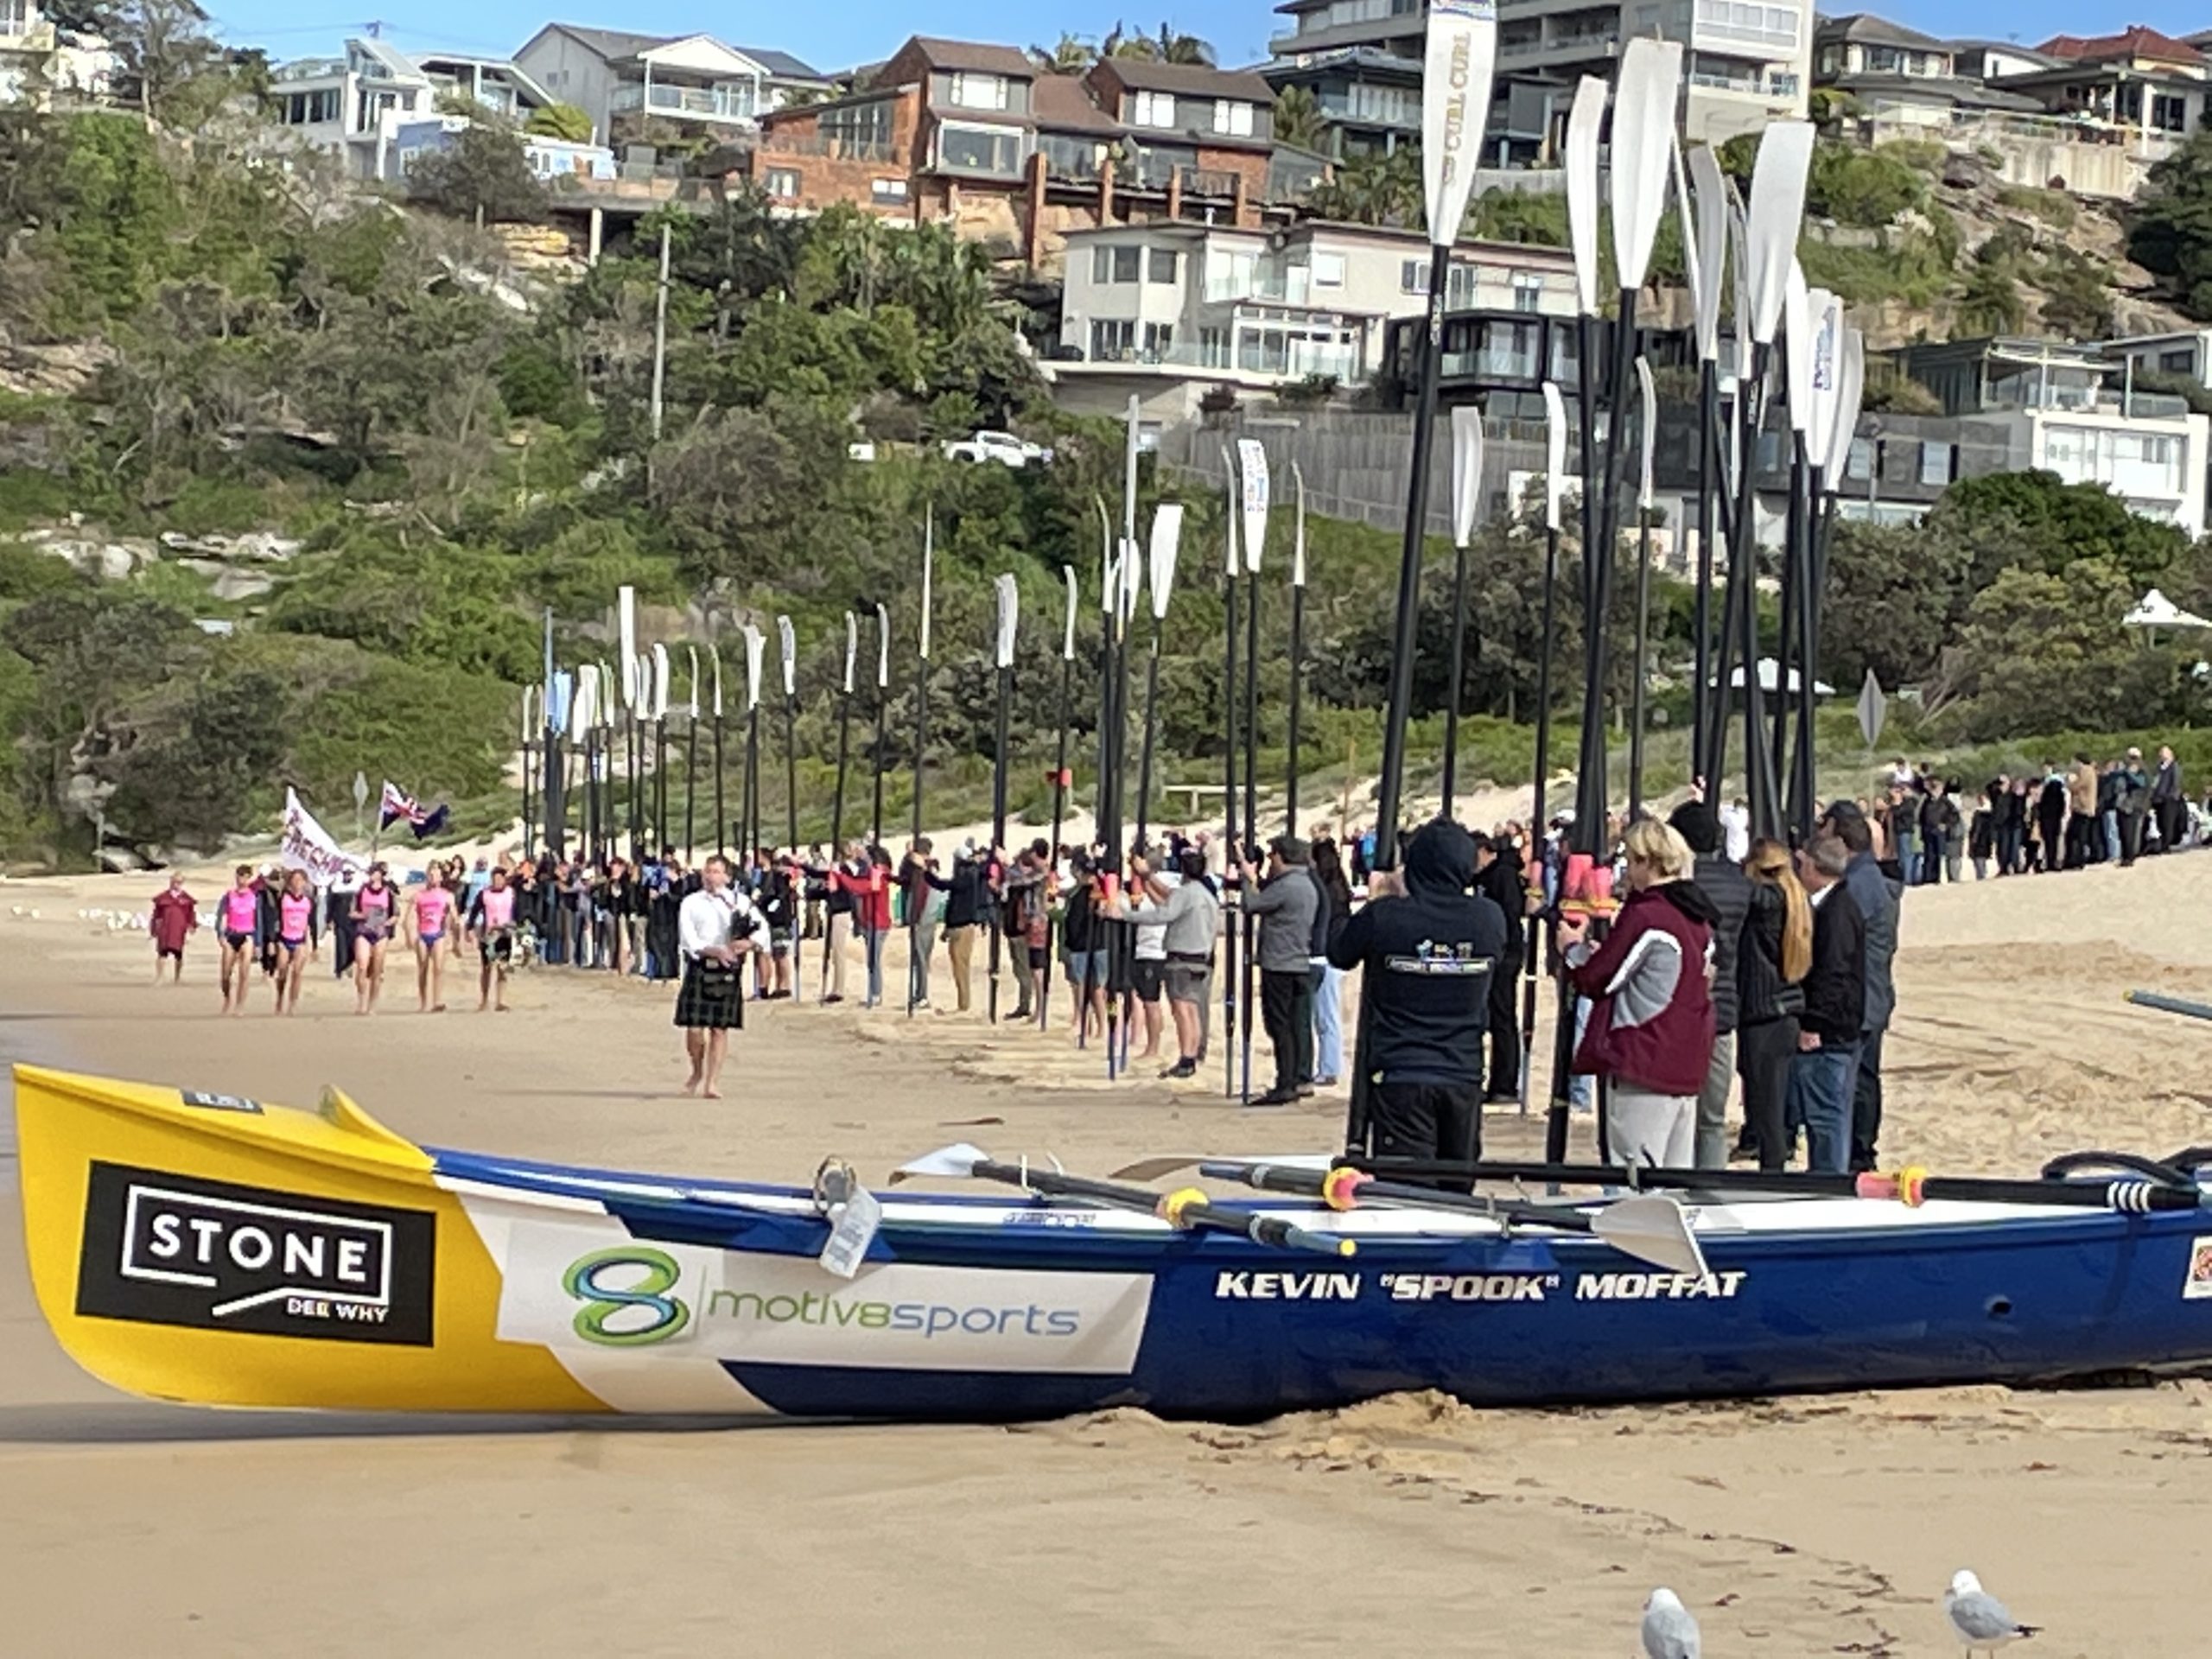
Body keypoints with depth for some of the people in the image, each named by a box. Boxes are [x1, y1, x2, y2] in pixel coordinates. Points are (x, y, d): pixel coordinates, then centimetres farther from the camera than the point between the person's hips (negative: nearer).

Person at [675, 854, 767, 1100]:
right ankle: (697, 1073, 21)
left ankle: (712, 1082, 5)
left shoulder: (739, 901, 9)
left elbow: (762, 928, 6)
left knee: (720, 1028, 0)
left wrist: (748, 943, -15)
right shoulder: (691, 903, 5)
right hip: (699, 968, -1)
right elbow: (688, 940, -5)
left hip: (727, 971, 1)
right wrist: (715, 951, -19)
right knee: (694, 1028, -4)